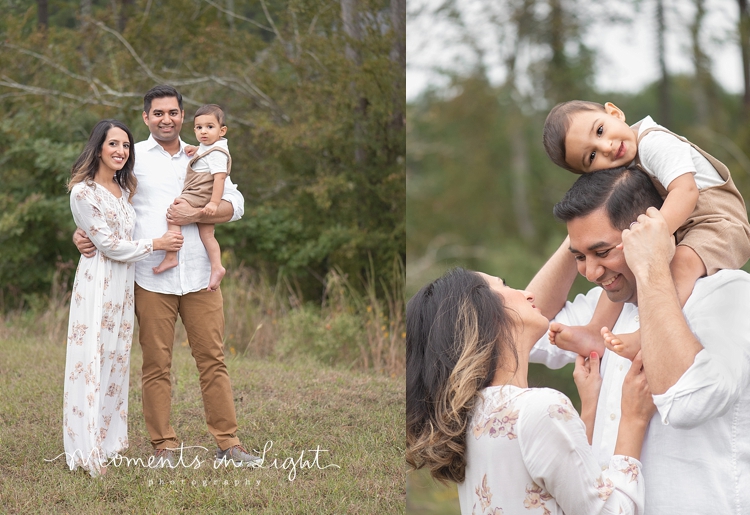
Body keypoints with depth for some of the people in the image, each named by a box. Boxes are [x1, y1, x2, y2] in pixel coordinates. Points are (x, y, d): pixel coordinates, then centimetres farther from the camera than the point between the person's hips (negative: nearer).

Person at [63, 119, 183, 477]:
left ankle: (108, 439, 17)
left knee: (116, 360, 10)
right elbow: (109, 245, -13)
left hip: (124, 284, 8)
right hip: (97, 283, -8)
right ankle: (88, 452, -6)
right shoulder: (83, 192, -12)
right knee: (91, 360, -7)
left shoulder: (125, 188, 12)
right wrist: (156, 244, -7)